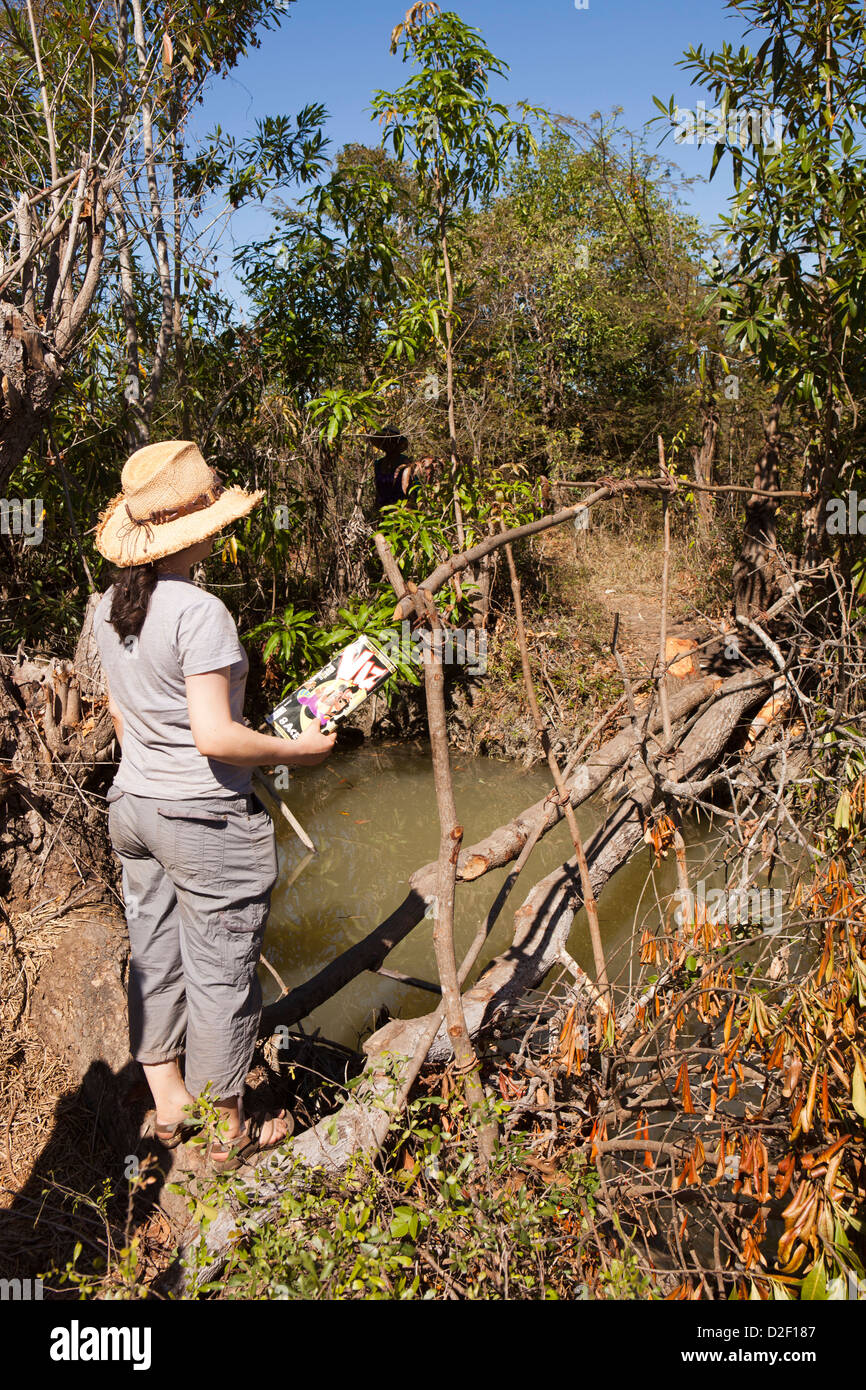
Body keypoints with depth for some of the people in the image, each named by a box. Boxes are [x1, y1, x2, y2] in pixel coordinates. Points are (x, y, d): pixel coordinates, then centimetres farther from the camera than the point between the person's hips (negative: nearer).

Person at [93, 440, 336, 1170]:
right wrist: (298, 749, -11)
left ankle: (168, 1104, 37)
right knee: (219, 973, 7)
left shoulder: (110, 607, 3)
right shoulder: (200, 613, -22)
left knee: (154, 958, 19)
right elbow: (215, 736, -25)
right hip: (208, 820, -8)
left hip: (134, 806, 8)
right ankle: (230, 1130, 25)